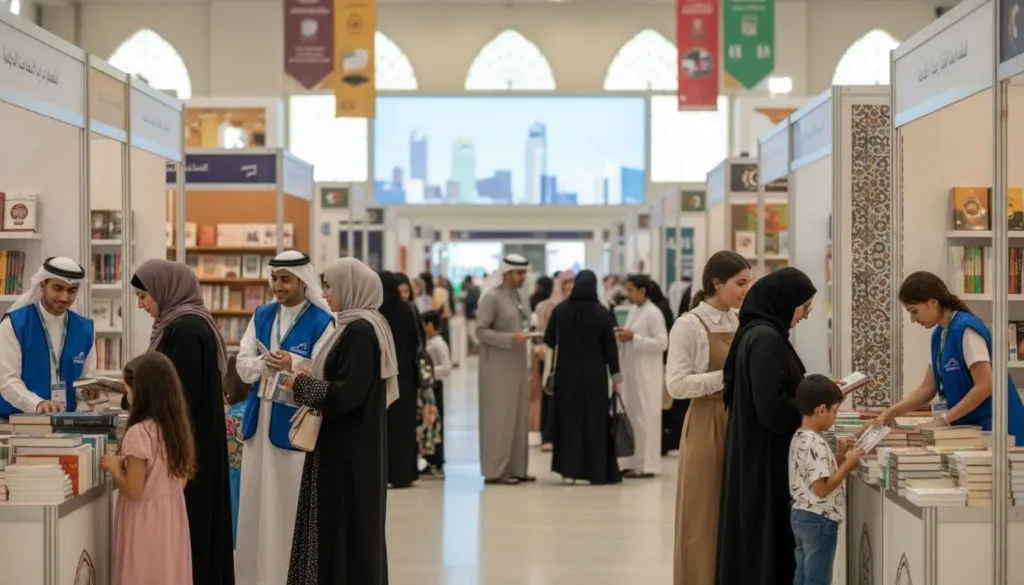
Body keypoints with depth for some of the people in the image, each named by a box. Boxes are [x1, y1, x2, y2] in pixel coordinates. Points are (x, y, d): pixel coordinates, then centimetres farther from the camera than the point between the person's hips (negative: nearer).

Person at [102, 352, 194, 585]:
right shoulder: (178, 427, 4)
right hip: (171, 520, 7)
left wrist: (113, 467, -3)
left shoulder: (139, 433, -20)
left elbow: (133, 490, -19)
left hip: (146, 524, -7)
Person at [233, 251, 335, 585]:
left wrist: (292, 364, -31)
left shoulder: (322, 322, -6)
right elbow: (242, 365, 3)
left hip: (296, 422, -5)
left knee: (293, 504, -1)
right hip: (260, 418, 5)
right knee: (256, 501, 9)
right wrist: (265, 364, -18)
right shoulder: (261, 316, 10)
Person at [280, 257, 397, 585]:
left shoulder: (359, 331, -19)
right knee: (352, 527, 14)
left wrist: (301, 384, -12)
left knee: (346, 527, -3)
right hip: (352, 443, 10)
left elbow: (346, 394, -24)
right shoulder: (360, 326, 11)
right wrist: (308, 378, 5)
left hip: (349, 448, -10)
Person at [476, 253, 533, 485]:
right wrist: (511, 338, -24)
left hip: (516, 365, 8)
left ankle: (516, 468, 14)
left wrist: (527, 335, 3)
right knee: (499, 417, -5)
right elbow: (481, 331, -16)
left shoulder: (518, 297, 12)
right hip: (498, 367, -8)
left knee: (517, 417, 9)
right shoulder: (491, 297, -11)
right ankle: (495, 470, 0)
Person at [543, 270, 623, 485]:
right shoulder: (602, 312, -8)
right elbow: (610, 347, -6)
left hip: (566, 373, 1)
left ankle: (568, 467, 9)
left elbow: (549, 340, 6)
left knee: (568, 418, 10)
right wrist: (616, 377, 3)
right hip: (594, 374, -1)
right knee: (595, 420, 6)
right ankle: (598, 471, 7)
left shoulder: (560, 310, -4)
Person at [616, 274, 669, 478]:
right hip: (631, 370, 8)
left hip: (646, 373, -8)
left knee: (645, 416, -4)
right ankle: (632, 461, 16)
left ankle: (646, 464, 1)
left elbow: (662, 343, -16)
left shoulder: (653, 313, -11)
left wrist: (634, 337, -18)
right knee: (630, 415, 10)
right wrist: (623, 337, -2)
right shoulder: (633, 310, 13)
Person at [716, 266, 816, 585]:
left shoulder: (760, 333, 11)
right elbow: (773, 408, -24)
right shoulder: (765, 339, -19)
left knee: (762, 538, 14)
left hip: (760, 453, 10)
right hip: (766, 455, -10)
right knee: (767, 537, -3)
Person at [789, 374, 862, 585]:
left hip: (801, 515, 10)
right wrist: (847, 465, -17)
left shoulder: (799, 438, 9)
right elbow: (821, 488, -23)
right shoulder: (816, 444, -21)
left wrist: (839, 456, 11)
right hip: (819, 520, -10)